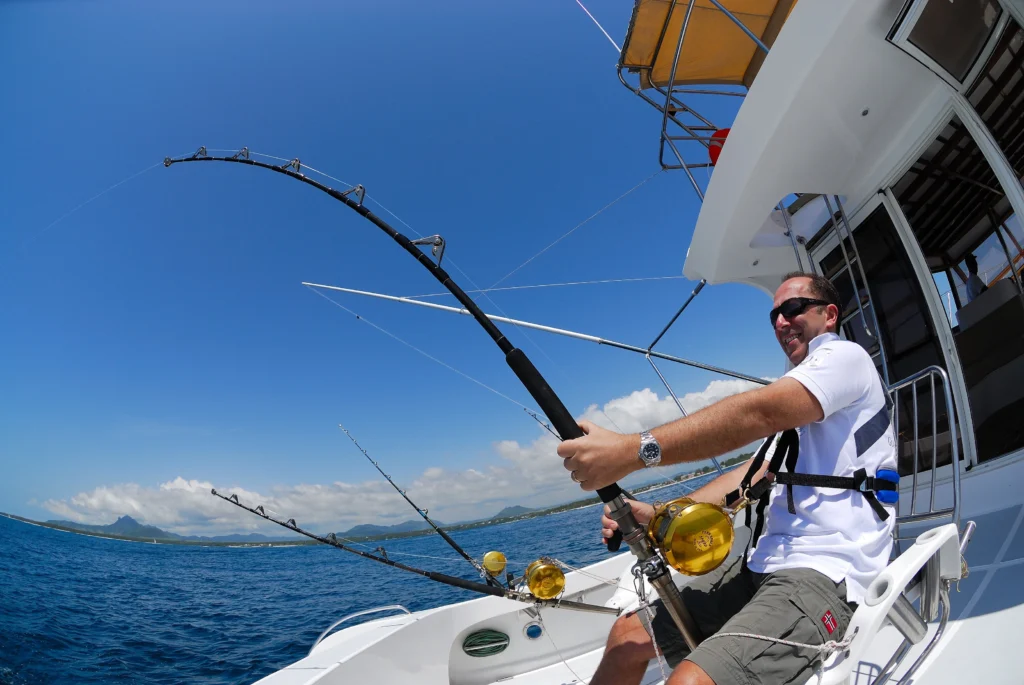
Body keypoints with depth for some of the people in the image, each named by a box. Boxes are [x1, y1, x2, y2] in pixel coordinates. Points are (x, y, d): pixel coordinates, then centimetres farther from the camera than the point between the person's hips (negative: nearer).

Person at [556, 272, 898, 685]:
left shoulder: (845, 356, -5)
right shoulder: (796, 399, 24)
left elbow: (757, 414, -24)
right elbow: (755, 474, 15)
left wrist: (635, 450, -34)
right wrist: (659, 515, 1)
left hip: (826, 573, -9)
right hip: (767, 562, 9)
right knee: (628, 634, 7)